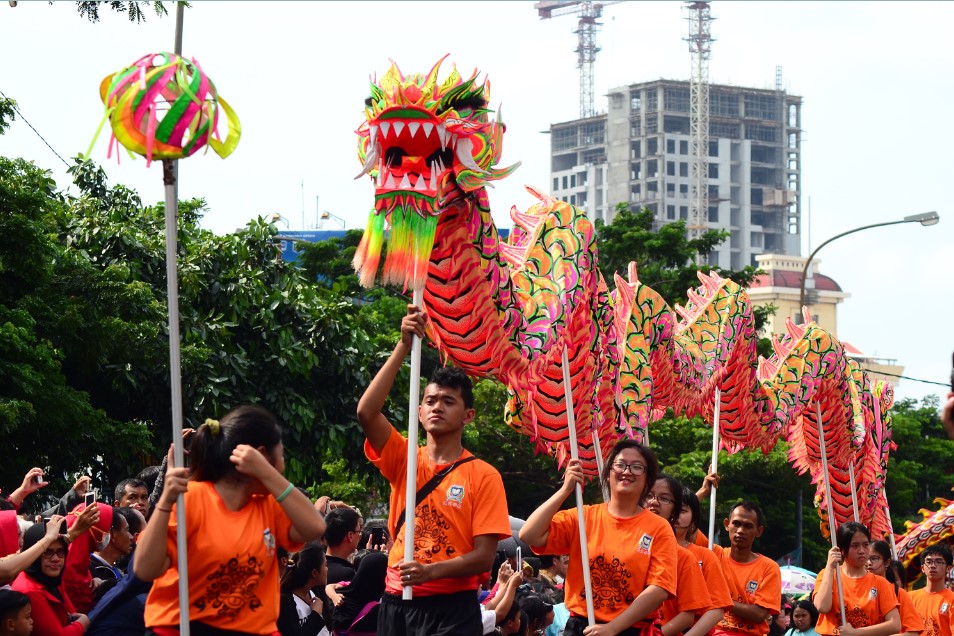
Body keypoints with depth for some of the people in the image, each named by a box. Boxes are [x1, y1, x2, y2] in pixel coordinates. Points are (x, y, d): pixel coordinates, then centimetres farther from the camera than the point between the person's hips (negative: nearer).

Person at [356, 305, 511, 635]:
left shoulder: (484, 476, -1)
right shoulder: (404, 460, 8)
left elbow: (484, 557, -6)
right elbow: (366, 412, -9)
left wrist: (431, 571, -24)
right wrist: (404, 345, -13)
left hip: (451, 608, -3)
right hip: (397, 604, 3)